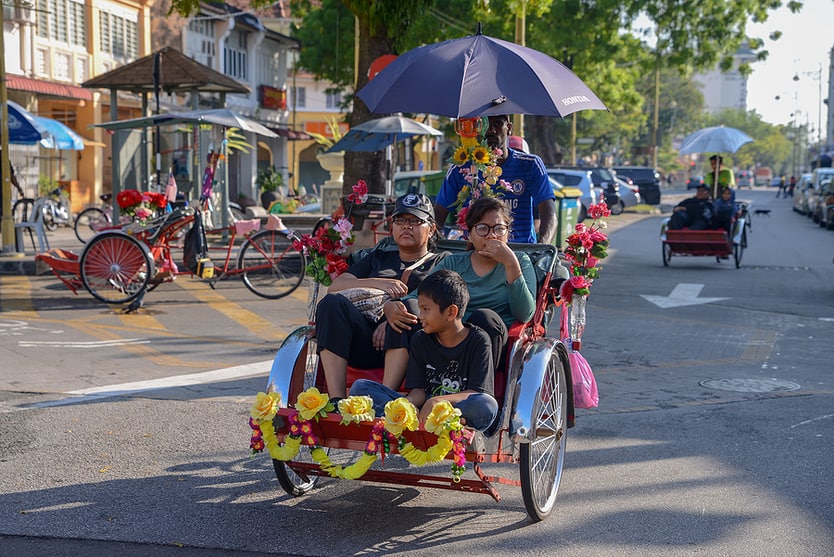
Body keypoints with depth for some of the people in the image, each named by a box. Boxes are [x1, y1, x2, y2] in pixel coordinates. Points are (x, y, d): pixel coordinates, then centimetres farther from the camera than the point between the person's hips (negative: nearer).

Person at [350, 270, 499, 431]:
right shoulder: (421, 340, 10)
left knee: (487, 405, -39)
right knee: (360, 387, -11)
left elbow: (478, 393, -12)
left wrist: (439, 400, -28)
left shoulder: (478, 340, -3)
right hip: (423, 408, 4)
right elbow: (418, 390, 4)